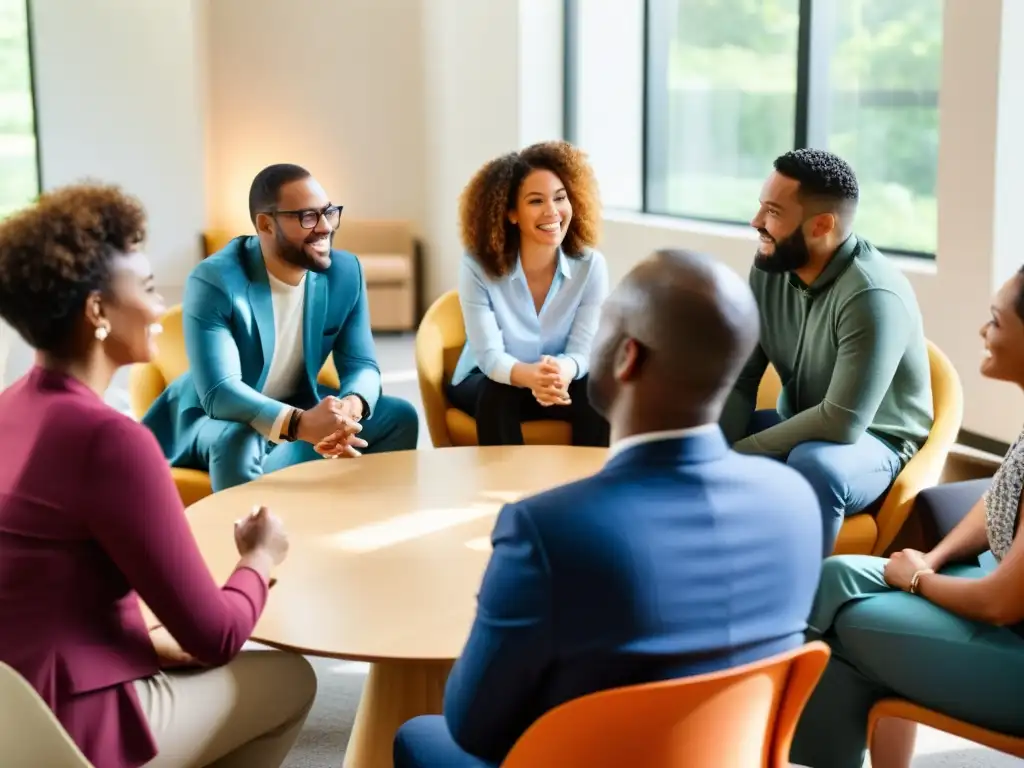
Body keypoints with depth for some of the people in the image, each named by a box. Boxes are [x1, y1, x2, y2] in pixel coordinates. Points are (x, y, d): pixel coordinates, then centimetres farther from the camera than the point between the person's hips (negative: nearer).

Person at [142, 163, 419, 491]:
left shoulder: (345, 272, -8)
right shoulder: (213, 282, -26)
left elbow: (361, 365, -8)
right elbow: (219, 393, -33)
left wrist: (350, 407, -34)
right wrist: (300, 424, -50)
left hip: (299, 408, 6)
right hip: (213, 417, -5)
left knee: (399, 417, -9)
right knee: (238, 441, -38)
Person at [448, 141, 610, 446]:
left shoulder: (590, 265, -14)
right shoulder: (477, 266, -19)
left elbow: (583, 350, -17)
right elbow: (489, 356, -24)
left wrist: (561, 373, -43)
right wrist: (531, 375, -47)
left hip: (561, 382, 1)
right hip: (488, 381, -1)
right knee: (497, 395, -34)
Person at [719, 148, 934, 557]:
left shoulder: (873, 295, -28)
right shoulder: (768, 269, -7)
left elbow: (842, 422, -31)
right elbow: (739, 377, -5)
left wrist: (737, 455, -23)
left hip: (874, 443, -7)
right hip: (800, 430, 7)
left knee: (812, 464, -38)